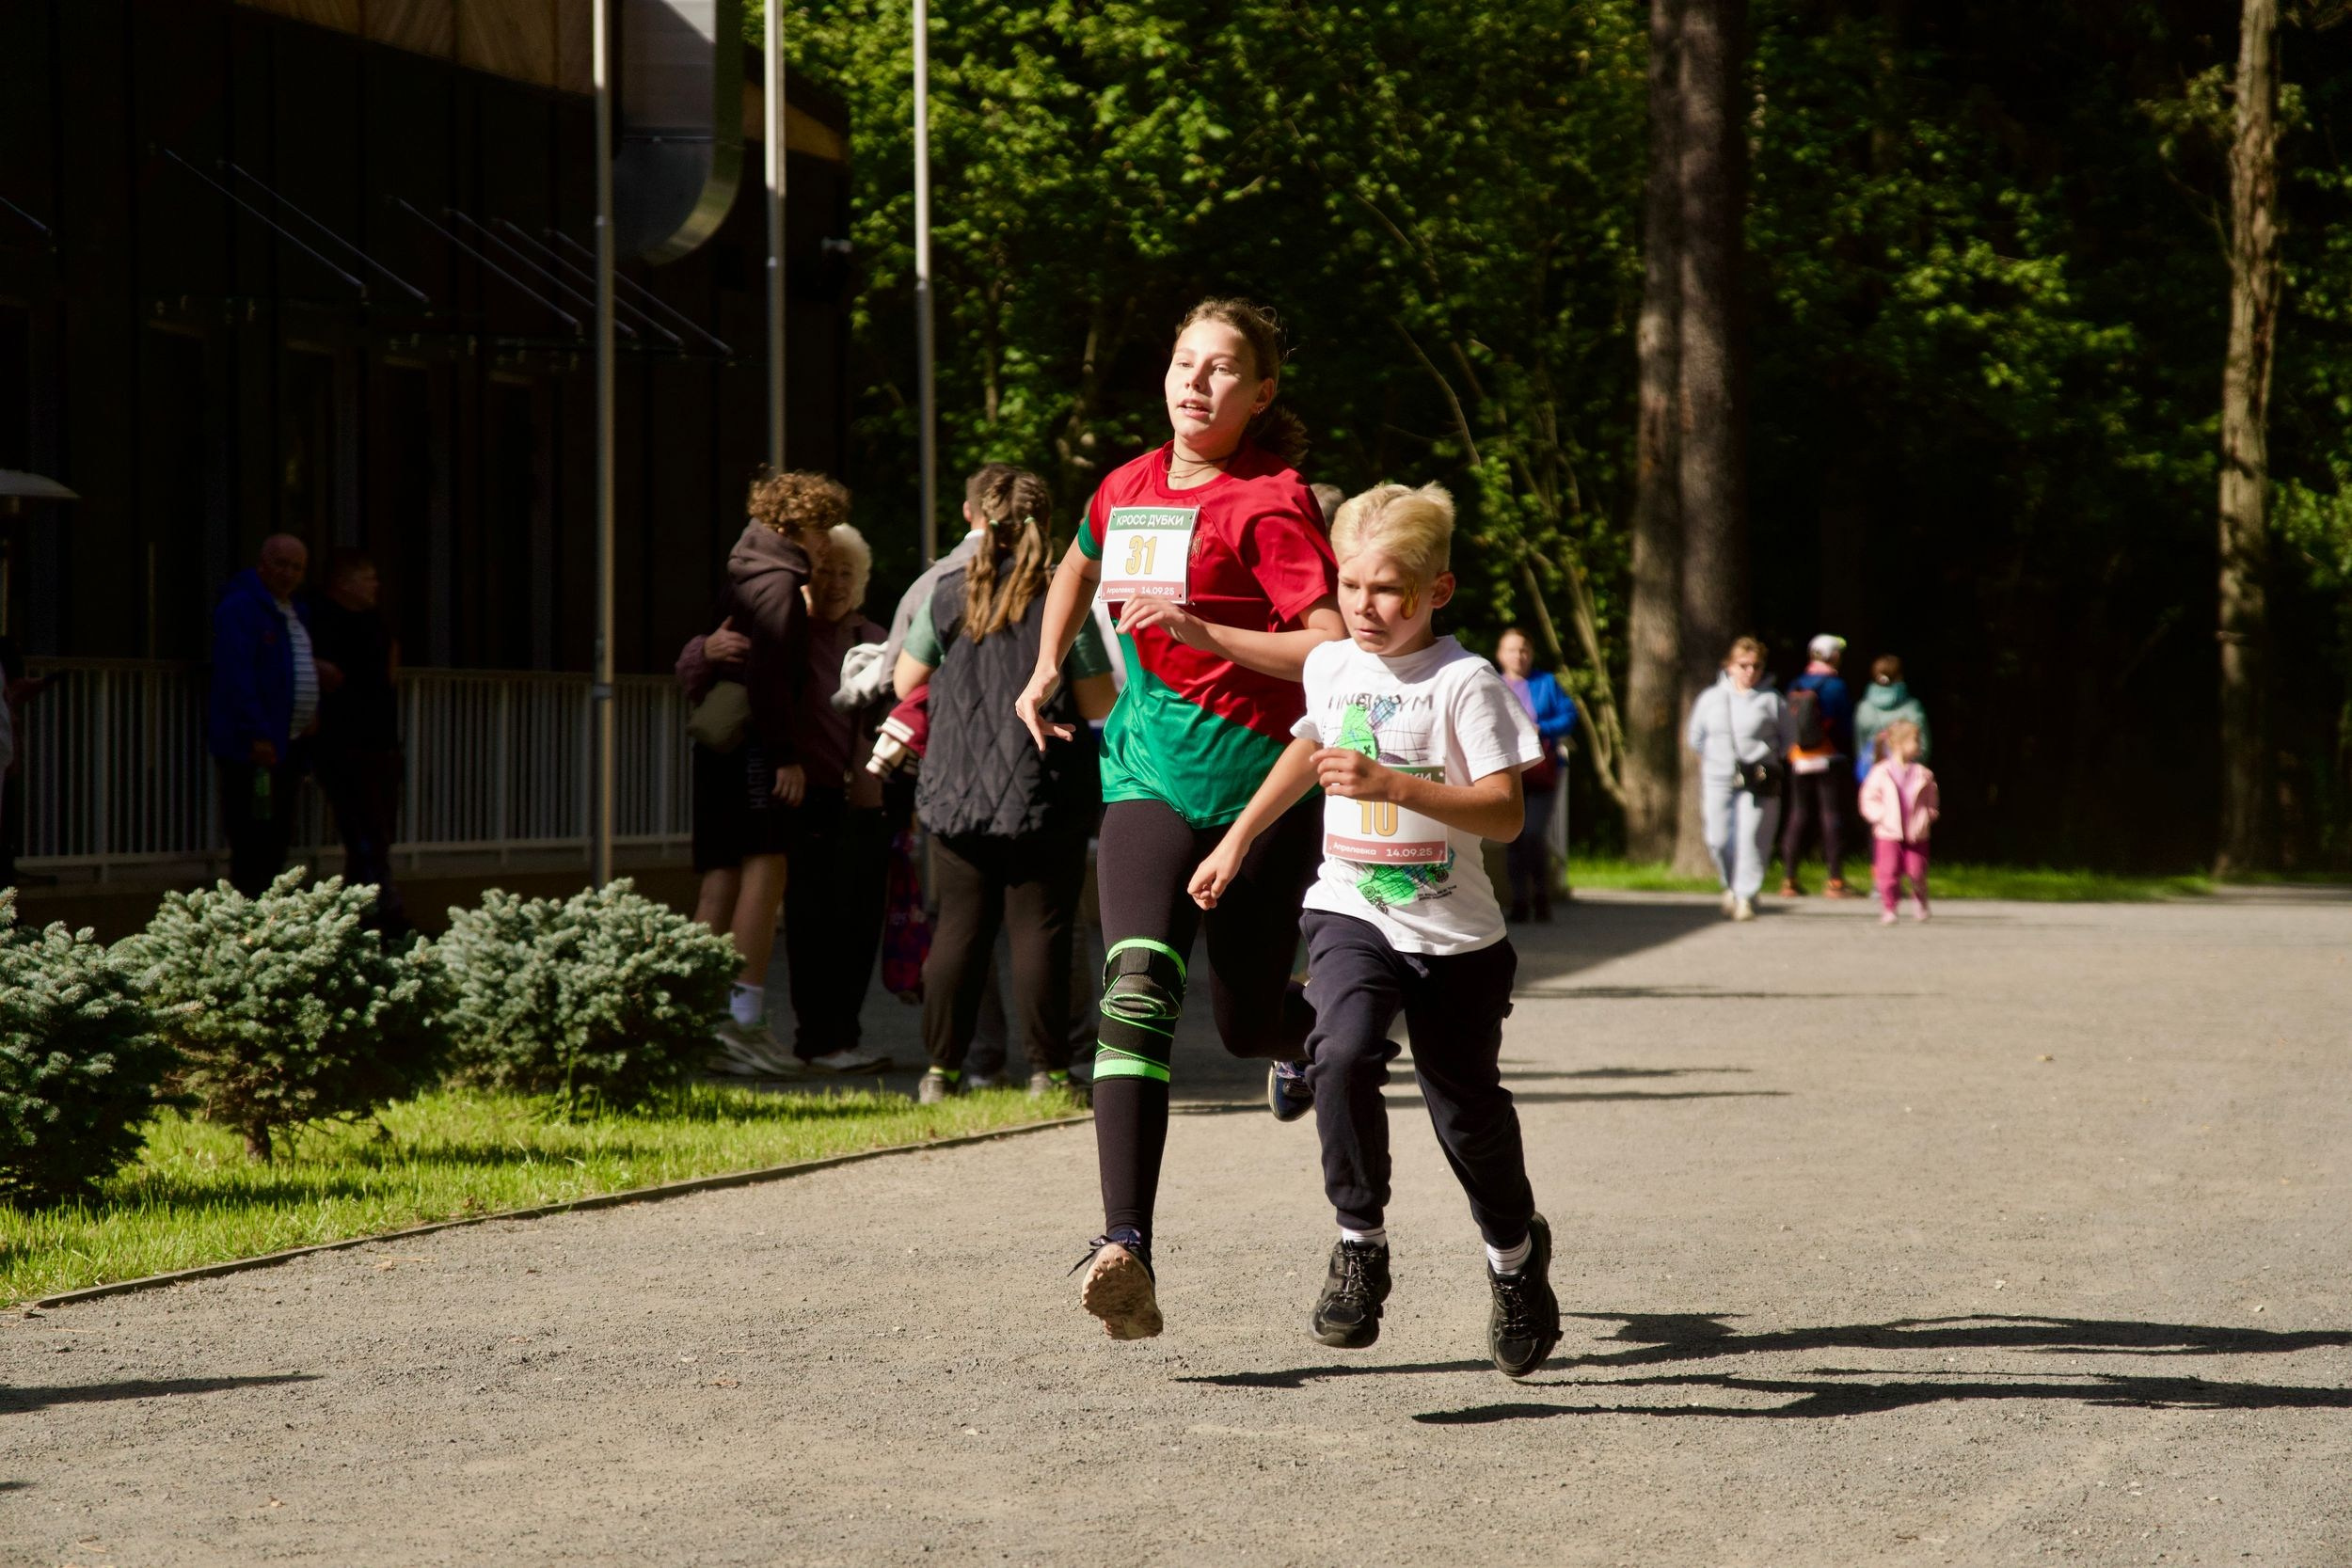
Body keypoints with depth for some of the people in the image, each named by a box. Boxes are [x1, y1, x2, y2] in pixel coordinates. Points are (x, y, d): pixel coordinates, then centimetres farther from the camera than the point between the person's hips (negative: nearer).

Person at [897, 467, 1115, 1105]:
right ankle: (1047, 1070, 1)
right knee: (1039, 930, 1)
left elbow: (905, 681, 10)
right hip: (1044, 793, -2)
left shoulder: (949, 592, 2)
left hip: (956, 788, 2)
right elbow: (1098, 702, -5)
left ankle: (940, 1069, 7)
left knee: (959, 927, 8)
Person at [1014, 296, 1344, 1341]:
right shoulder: (1128, 488, 11)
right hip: (1148, 776, 3)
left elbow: (1335, 651, -17)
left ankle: (1311, 1031, 51)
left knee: (1248, 1022, 8)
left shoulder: (1271, 503, -9)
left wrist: (1204, 631, -23)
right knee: (1138, 985, -20)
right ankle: (1125, 1249, -32)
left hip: (1260, 784, -3)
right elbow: (1079, 568, 35)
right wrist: (1046, 669, 24)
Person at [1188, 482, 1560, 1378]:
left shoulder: (1465, 683, -12)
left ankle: (1515, 1252, 36)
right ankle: (1360, 1243, -12)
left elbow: (1506, 814, -20)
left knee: (1466, 1108, 7)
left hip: (1455, 933, -3)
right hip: (1353, 912, 3)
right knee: (1344, 1053, -26)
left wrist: (1389, 784, -31)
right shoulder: (1331, 667, 5)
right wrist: (1237, 839, 29)